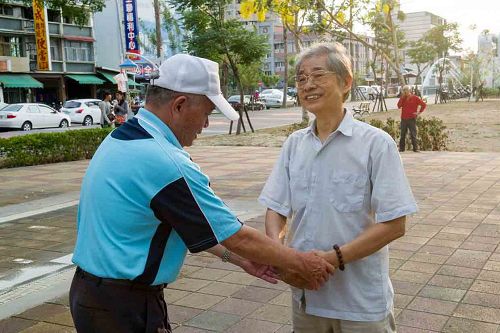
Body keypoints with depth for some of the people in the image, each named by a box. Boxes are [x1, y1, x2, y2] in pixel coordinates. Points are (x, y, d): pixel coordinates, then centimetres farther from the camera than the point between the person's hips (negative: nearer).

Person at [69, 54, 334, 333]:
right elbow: (238, 237, -17)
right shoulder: (167, 164, -25)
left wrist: (237, 257, 9)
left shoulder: (121, 139, 3)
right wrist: (302, 263, -3)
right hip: (125, 308, -9)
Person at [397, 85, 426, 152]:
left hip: (412, 119, -5)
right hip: (403, 119, 5)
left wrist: (418, 112, -7)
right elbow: (399, 106, 1)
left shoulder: (415, 98, -1)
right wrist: (402, 98, -4)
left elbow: (424, 105, -2)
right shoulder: (403, 98, 13)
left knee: (413, 134, -5)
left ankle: (415, 148, -3)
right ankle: (401, 148, 12)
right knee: (402, 134, 7)